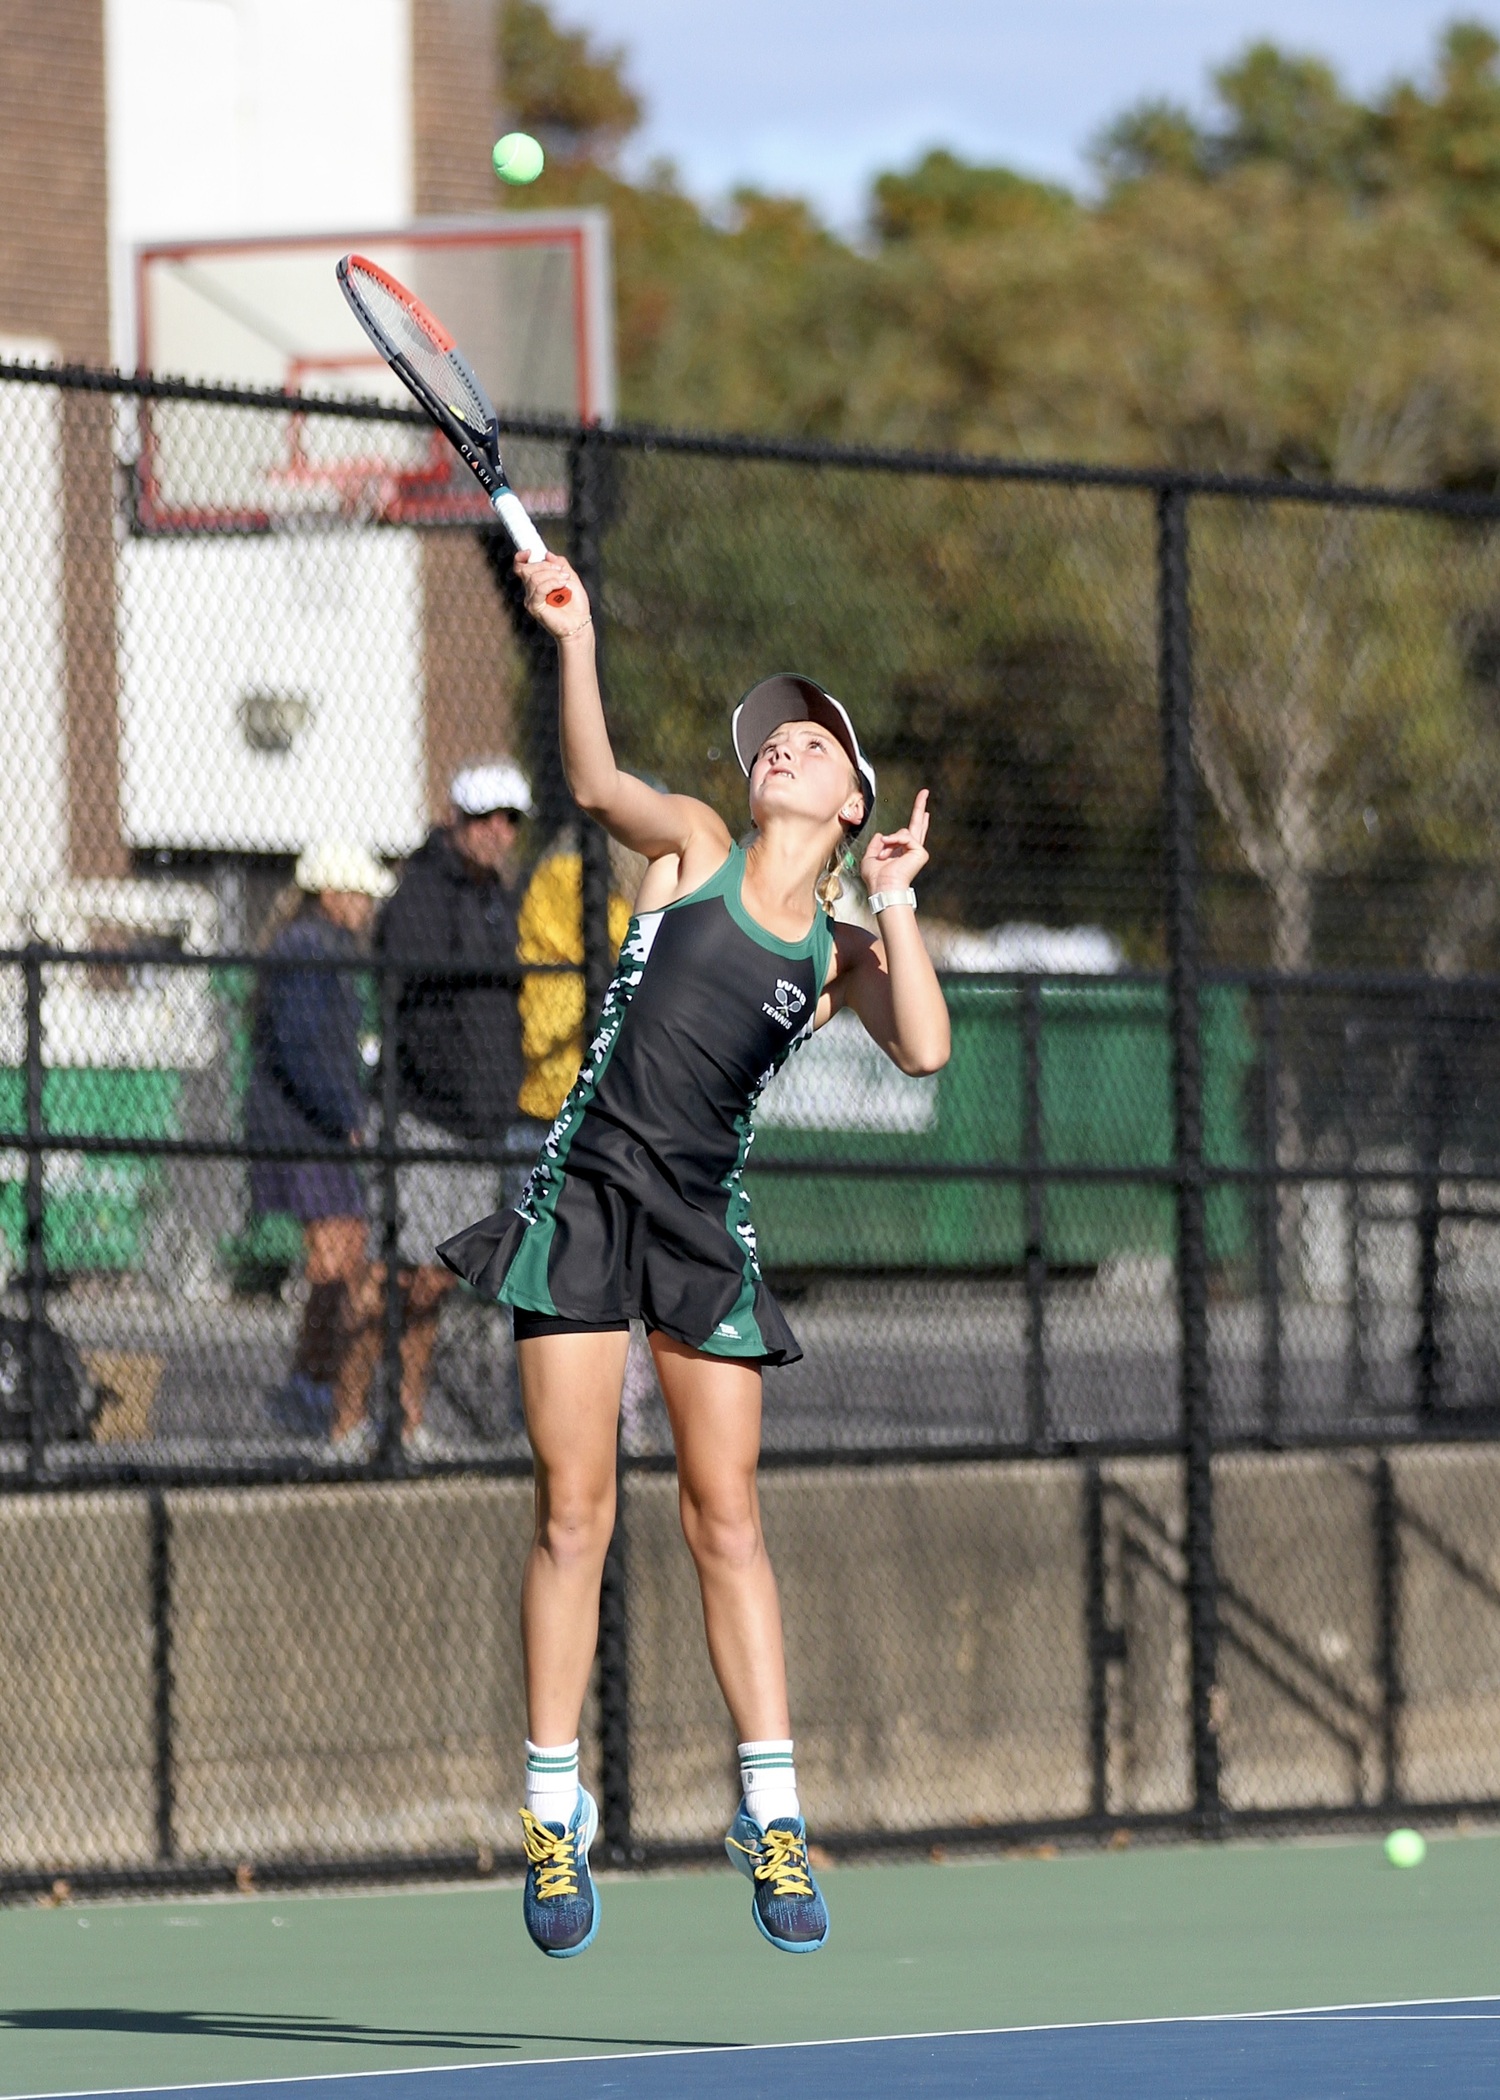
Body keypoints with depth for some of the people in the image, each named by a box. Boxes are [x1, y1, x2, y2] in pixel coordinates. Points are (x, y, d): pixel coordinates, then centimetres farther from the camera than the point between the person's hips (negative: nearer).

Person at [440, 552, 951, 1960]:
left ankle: (772, 1816, 2)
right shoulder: (694, 850, 8)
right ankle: (554, 1816, 1)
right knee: (573, 1512, -3)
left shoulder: (843, 955, 10)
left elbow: (922, 1052, -7)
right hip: (585, 1196, -1)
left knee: (725, 1518, -1)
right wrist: (575, 642, -24)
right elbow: (597, 785, -11)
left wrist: (895, 904, -5)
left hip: (704, 1226, 1)